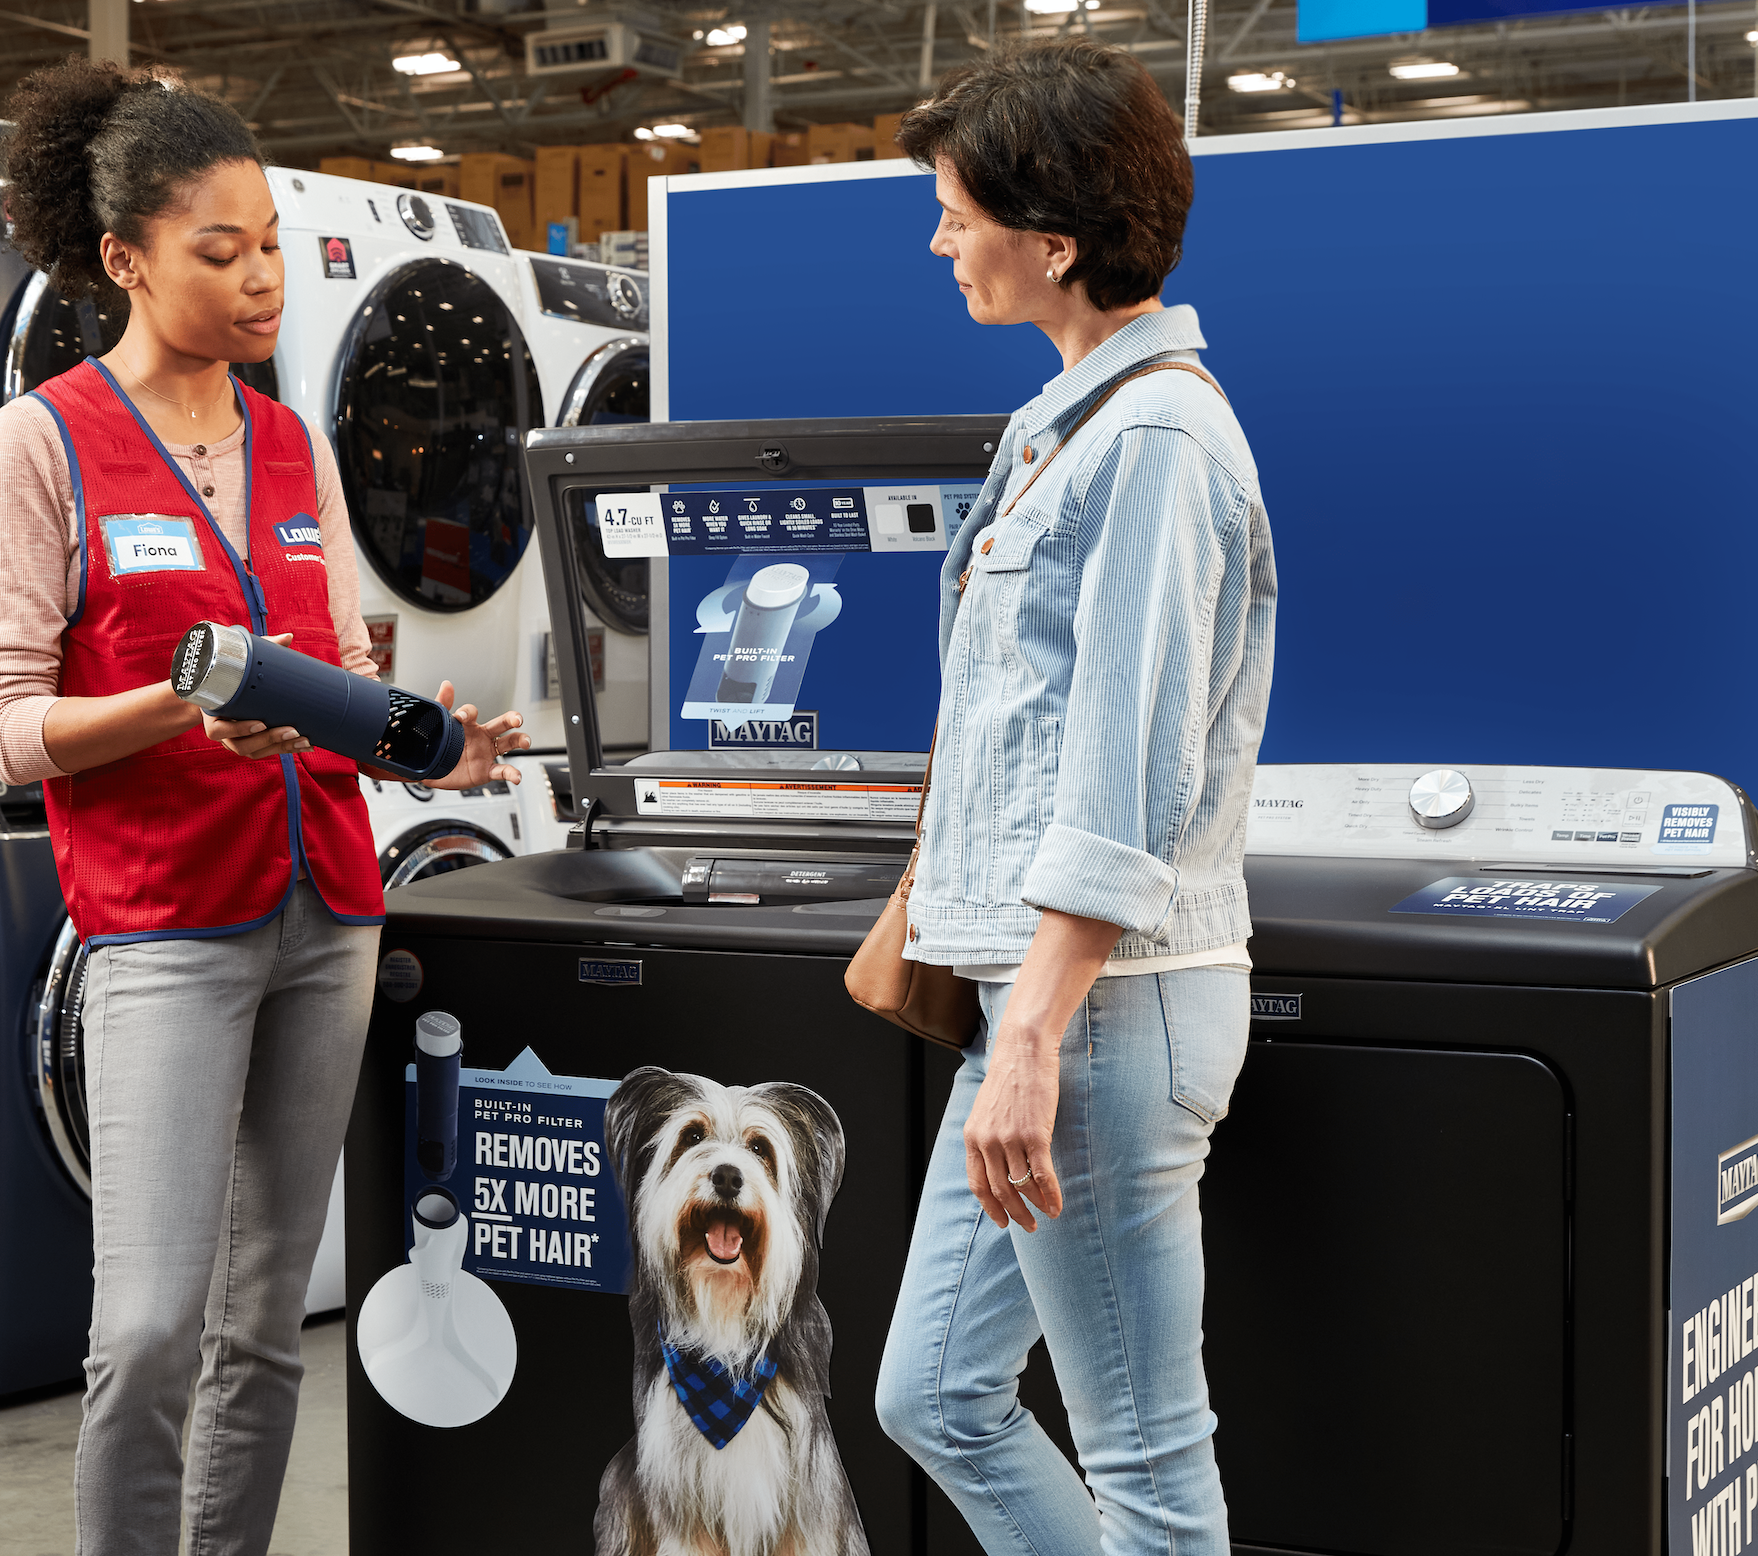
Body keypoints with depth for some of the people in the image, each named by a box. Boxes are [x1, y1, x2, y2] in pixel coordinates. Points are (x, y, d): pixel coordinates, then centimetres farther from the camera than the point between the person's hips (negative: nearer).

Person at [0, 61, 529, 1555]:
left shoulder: (298, 448, 13)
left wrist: (429, 740, -6)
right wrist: (188, 707, -24)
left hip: (328, 912, 6)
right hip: (166, 928, -5)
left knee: (267, 1318, 9)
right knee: (151, 1325, -12)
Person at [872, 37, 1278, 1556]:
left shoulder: (1156, 435, -14)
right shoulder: (1071, 420, 16)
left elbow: (1128, 783, -21)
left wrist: (1034, 1045, -23)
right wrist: (931, 918, 25)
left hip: (1109, 999, -10)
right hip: (1039, 986, 10)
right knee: (936, 1395, 15)